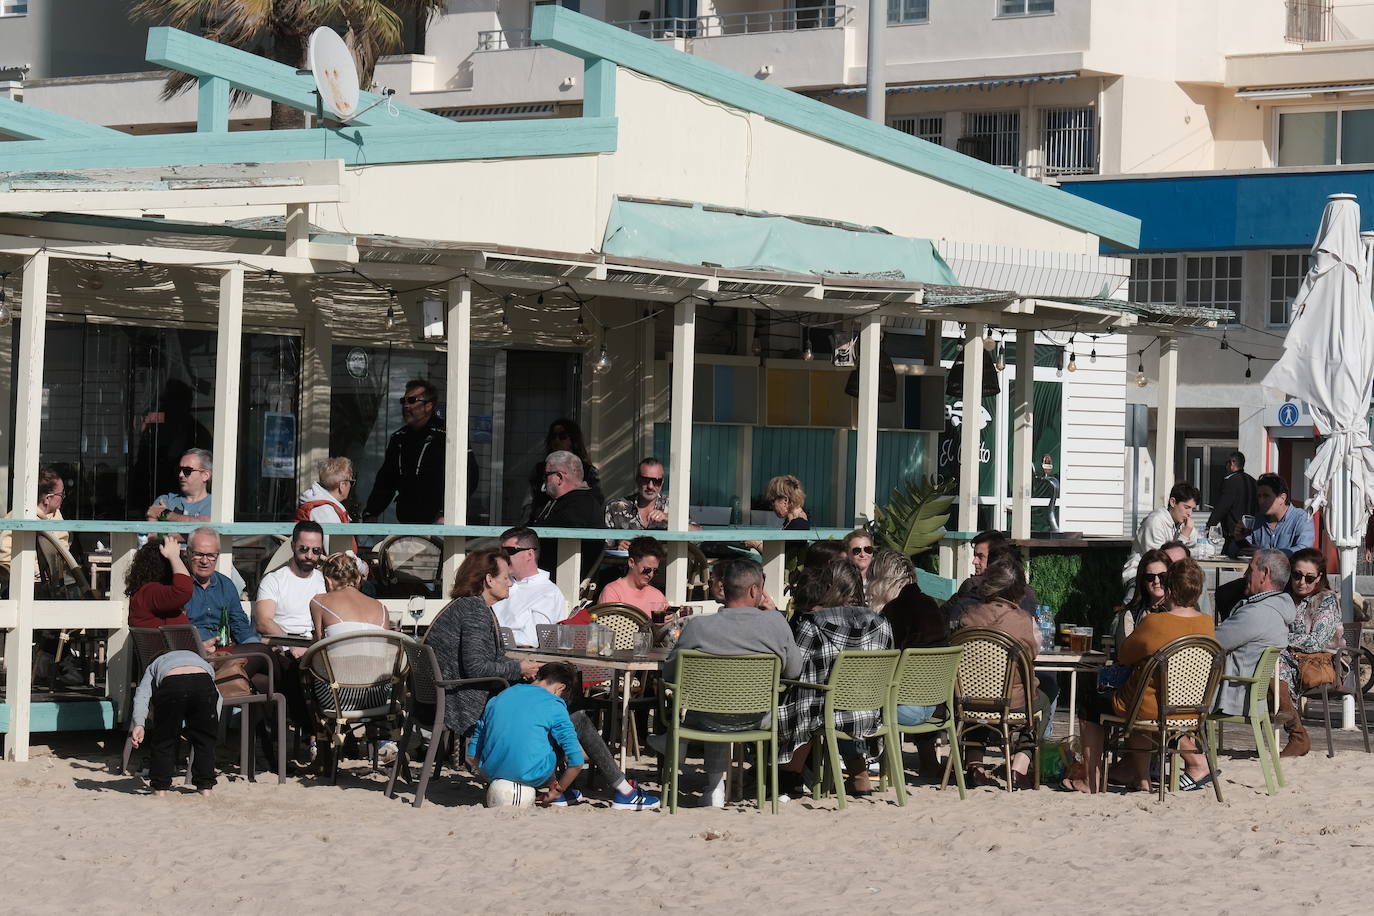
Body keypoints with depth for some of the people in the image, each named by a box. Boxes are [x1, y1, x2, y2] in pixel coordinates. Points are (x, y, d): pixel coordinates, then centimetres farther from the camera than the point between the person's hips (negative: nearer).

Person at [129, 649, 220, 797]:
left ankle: (160, 788, 19)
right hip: (204, 683, 1)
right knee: (204, 740, 19)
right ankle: (205, 787, 21)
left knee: (164, 740, 17)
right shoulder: (202, 662, 45)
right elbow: (217, 698, 32)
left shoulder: (153, 666, 37)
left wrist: (139, 724, 3)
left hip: (172, 685, -1)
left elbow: (142, 694, 15)